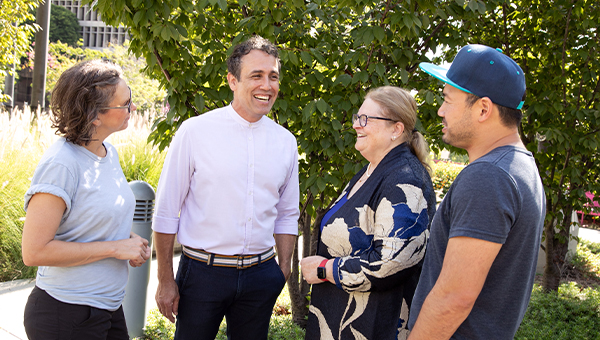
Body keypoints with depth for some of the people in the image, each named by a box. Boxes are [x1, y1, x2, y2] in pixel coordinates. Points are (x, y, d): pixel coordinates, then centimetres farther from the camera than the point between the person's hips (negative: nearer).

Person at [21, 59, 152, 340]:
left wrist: (132, 243, 0)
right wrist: (115, 248, -20)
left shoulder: (108, 152, 5)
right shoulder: (60, 164, -20)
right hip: (66, 316, -8)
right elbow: (34, 251, -22)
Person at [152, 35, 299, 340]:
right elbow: (166, 212, -5)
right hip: (202, 271, -3)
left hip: (260, 276, 3)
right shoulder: (195, 131, -7)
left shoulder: (285, 141, 5)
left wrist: (283, 271, 10)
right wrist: (165, 280, -5)